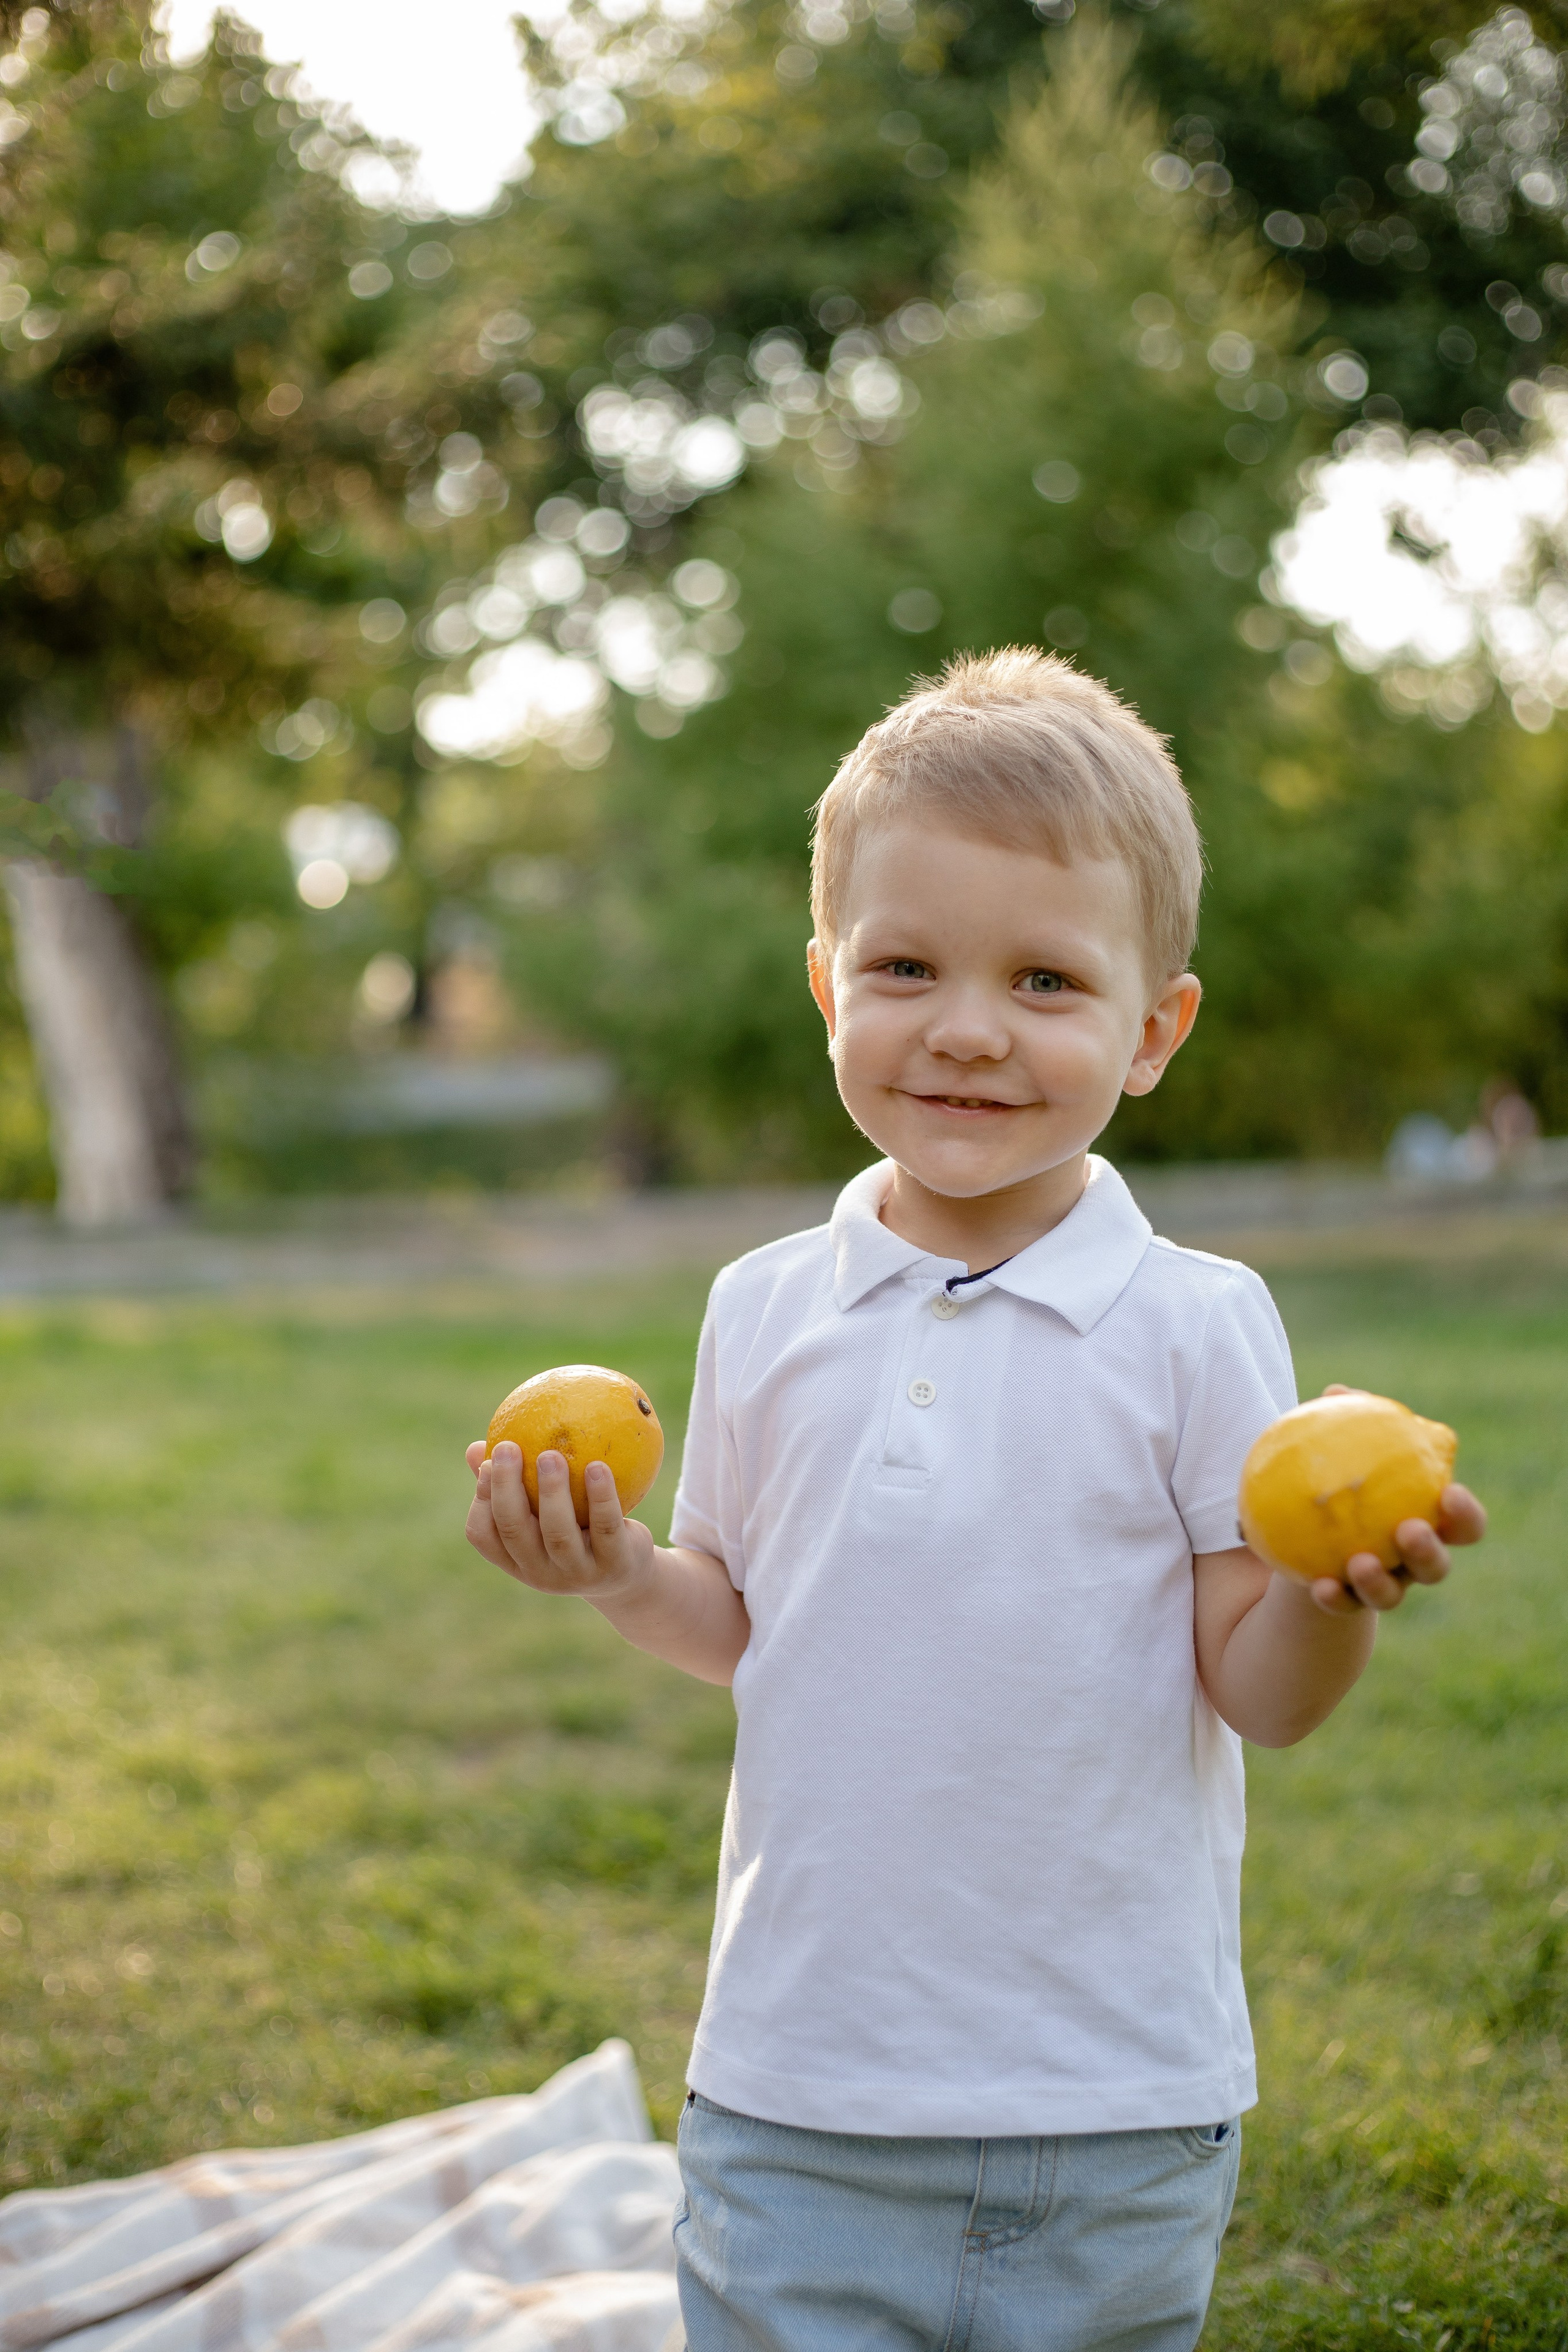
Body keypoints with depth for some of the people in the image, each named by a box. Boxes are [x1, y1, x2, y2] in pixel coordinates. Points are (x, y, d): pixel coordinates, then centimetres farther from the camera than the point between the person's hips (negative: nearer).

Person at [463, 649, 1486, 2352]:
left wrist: (1332, 1601, -27)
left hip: (1111, 2114, -2)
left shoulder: (1196, 1327, -9)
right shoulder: (764, 1314, 1)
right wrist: (618, 1574, -7)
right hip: (794, 2078, 2)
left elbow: (1257, 1692, -7)